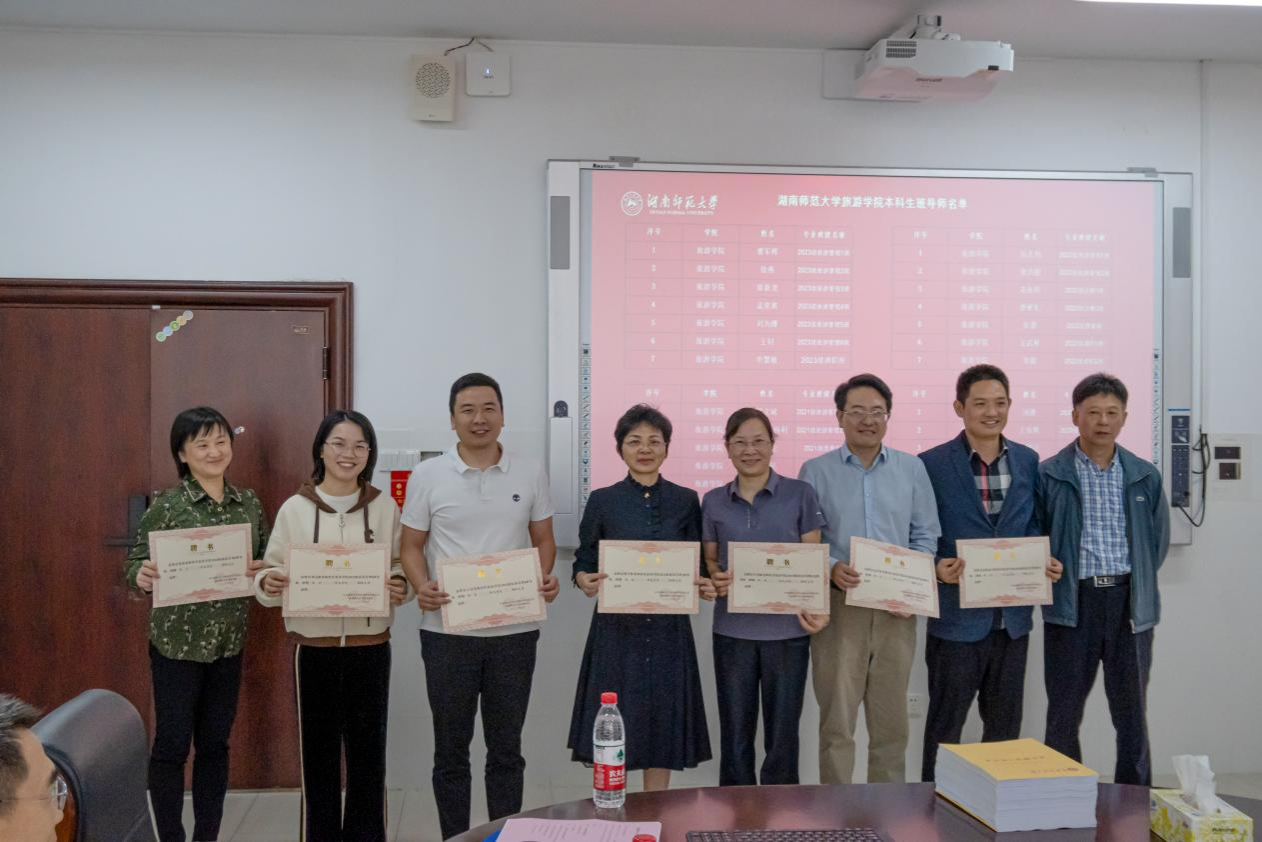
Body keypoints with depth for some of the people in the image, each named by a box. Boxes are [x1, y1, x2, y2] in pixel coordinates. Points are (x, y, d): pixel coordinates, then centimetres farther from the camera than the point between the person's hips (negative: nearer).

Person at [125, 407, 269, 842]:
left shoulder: (249, 503, 4)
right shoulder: (166, 504, -9)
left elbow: (267, 562, 11)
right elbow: (136, 564, -9)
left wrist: (261, 571, -12)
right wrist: (143, 575, -32)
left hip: (229, 642, 4)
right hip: (177, 642, -4)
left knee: (215, 744, 12)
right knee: (172, 744, 3)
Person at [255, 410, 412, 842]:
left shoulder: (385, 507, 1)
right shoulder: (295, 508, -1)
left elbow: (401, 569, 6)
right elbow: (270, 572, 3)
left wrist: (401, 589, -14)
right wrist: (268, 583, -19)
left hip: (370, 648, 1)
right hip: (314, 649, 0)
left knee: (368, 751, 7)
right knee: (318, 751, 8)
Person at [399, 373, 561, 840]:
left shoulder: (531, 472, 4)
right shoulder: (427, 475, 0)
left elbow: (543, 539, 9)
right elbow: (411, 546, 3)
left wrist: (545, 576, -11)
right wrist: (421, 586, -16)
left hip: (514, 630, 1)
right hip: (447, 631, -1)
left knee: (506, 747, 11)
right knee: (451, 748, 10)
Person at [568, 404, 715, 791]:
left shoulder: (686, 501, 5)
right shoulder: (602, 501, 1)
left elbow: (697, 563, 10)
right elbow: (583, 561, 4)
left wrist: (705, 586, -11)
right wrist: (585, 582, -17)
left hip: (669, 629, 2)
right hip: (616, 628, -1)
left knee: (663, 728, 7)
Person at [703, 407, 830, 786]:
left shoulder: (800, 495, 0)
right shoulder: (714, 502, 6)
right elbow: (709, 560, 12)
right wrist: (716, 579, -12)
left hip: (788, 629, -1)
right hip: (733, 630, 2)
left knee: (782, 734, 7)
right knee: (735, 734, 9)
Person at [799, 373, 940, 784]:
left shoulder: (912, 469, 8)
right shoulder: (816, 471, 2)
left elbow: (925, 535, 10)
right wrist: (830, 569, -19)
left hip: (896, 608, 2)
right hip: (838, 605, -2)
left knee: (891, 719, 11)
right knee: (837, 719, 1)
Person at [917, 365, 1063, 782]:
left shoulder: (1028, 461, 6)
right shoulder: (932, 464, -7)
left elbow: (1035, 528, 13)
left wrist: (1046, 562, -6)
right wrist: (935, 568, -23)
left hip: (1013, 616, 4)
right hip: (957, 617, -4)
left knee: (1005, 725, 16)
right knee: (945, 726, 7)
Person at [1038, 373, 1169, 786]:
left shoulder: (1145, 476, 7)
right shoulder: (1048, 475, -2)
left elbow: (1158, 539, 13)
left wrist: (1136, 586, 10)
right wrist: (1052, 583, 0)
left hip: (1130, 604, 2)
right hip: (1071, 605, -2)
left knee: (1132, 712, 9)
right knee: (1064, 712, 5)